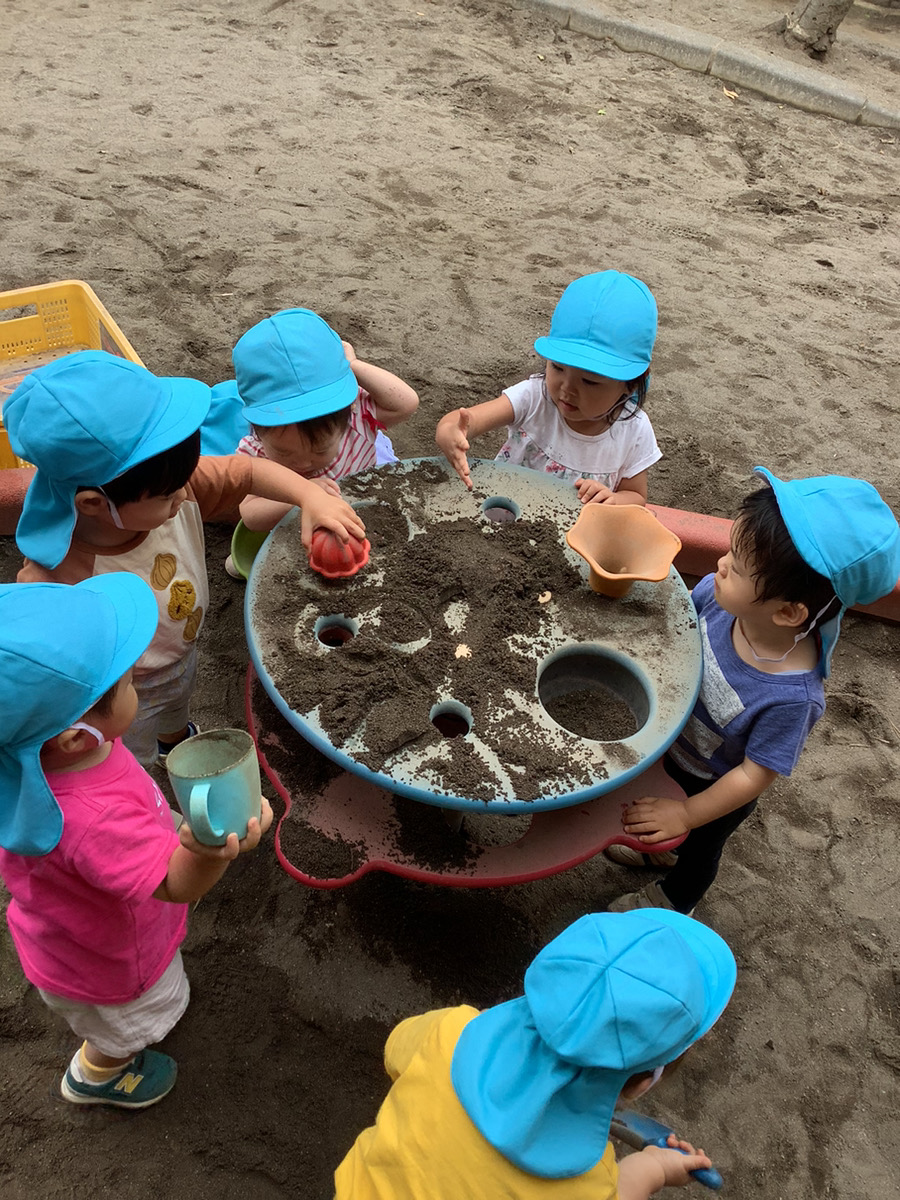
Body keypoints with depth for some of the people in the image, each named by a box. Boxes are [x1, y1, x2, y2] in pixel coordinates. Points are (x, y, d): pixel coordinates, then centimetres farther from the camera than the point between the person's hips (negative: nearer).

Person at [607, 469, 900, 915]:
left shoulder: (791, 696, -43)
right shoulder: (718, 595, -30)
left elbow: (754, 775, -28)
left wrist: (686, 813, -18)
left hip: (714, 788, -4)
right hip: (673, 747, 4)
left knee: (698, 847, 29)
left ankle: (673, 898, 61)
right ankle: (659, 847, 69)